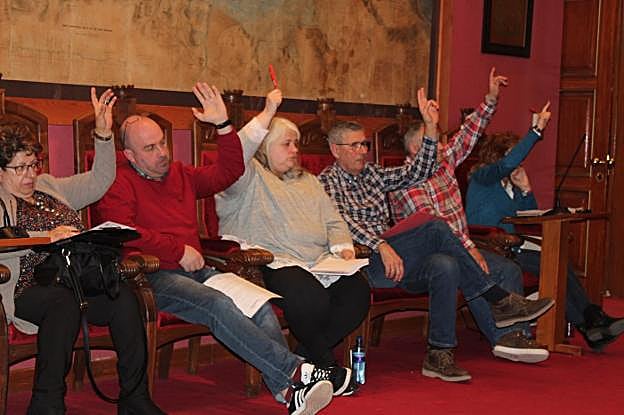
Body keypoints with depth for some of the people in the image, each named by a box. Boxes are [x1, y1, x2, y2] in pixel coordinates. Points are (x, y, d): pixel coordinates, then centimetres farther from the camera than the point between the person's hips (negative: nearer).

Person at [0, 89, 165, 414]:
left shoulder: (49, 187, 26)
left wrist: (104, 135, 16)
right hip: (30, 290, -5)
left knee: (123, 295, -27)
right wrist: (46, 237, -21)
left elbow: (98, 183, 27)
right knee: (64, 300, -39)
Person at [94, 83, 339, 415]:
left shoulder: (181, 175, 24)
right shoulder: (119, 184, 3)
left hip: (196, 271, 6)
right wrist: (179, 251, -10)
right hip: (155, 276, -6)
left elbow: (228, 172, 21)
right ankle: (295, 370, -38)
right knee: (217, 305, -34)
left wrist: (223, 125, 9)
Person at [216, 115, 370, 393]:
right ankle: (326, 364, -10)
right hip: (274, 263, -7)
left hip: (321, 262, 7)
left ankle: (306, 358, -9)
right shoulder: (251, 177, 7)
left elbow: (333, 221, 27)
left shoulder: (308, 181, 30)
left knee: (357, 289, -21)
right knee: (311, 298, -36)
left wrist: (343, 246, 4)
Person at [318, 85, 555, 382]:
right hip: (363, 262, -7)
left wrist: (430, 129, 7)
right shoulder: (327, 182, 4)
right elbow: (340, 223, -14)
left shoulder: (372, 175, 24)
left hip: (391, 258, 7)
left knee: (445, 265, -25)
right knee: (436, 229, -26)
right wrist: (381, 245, -27)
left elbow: (416, 173, 16)